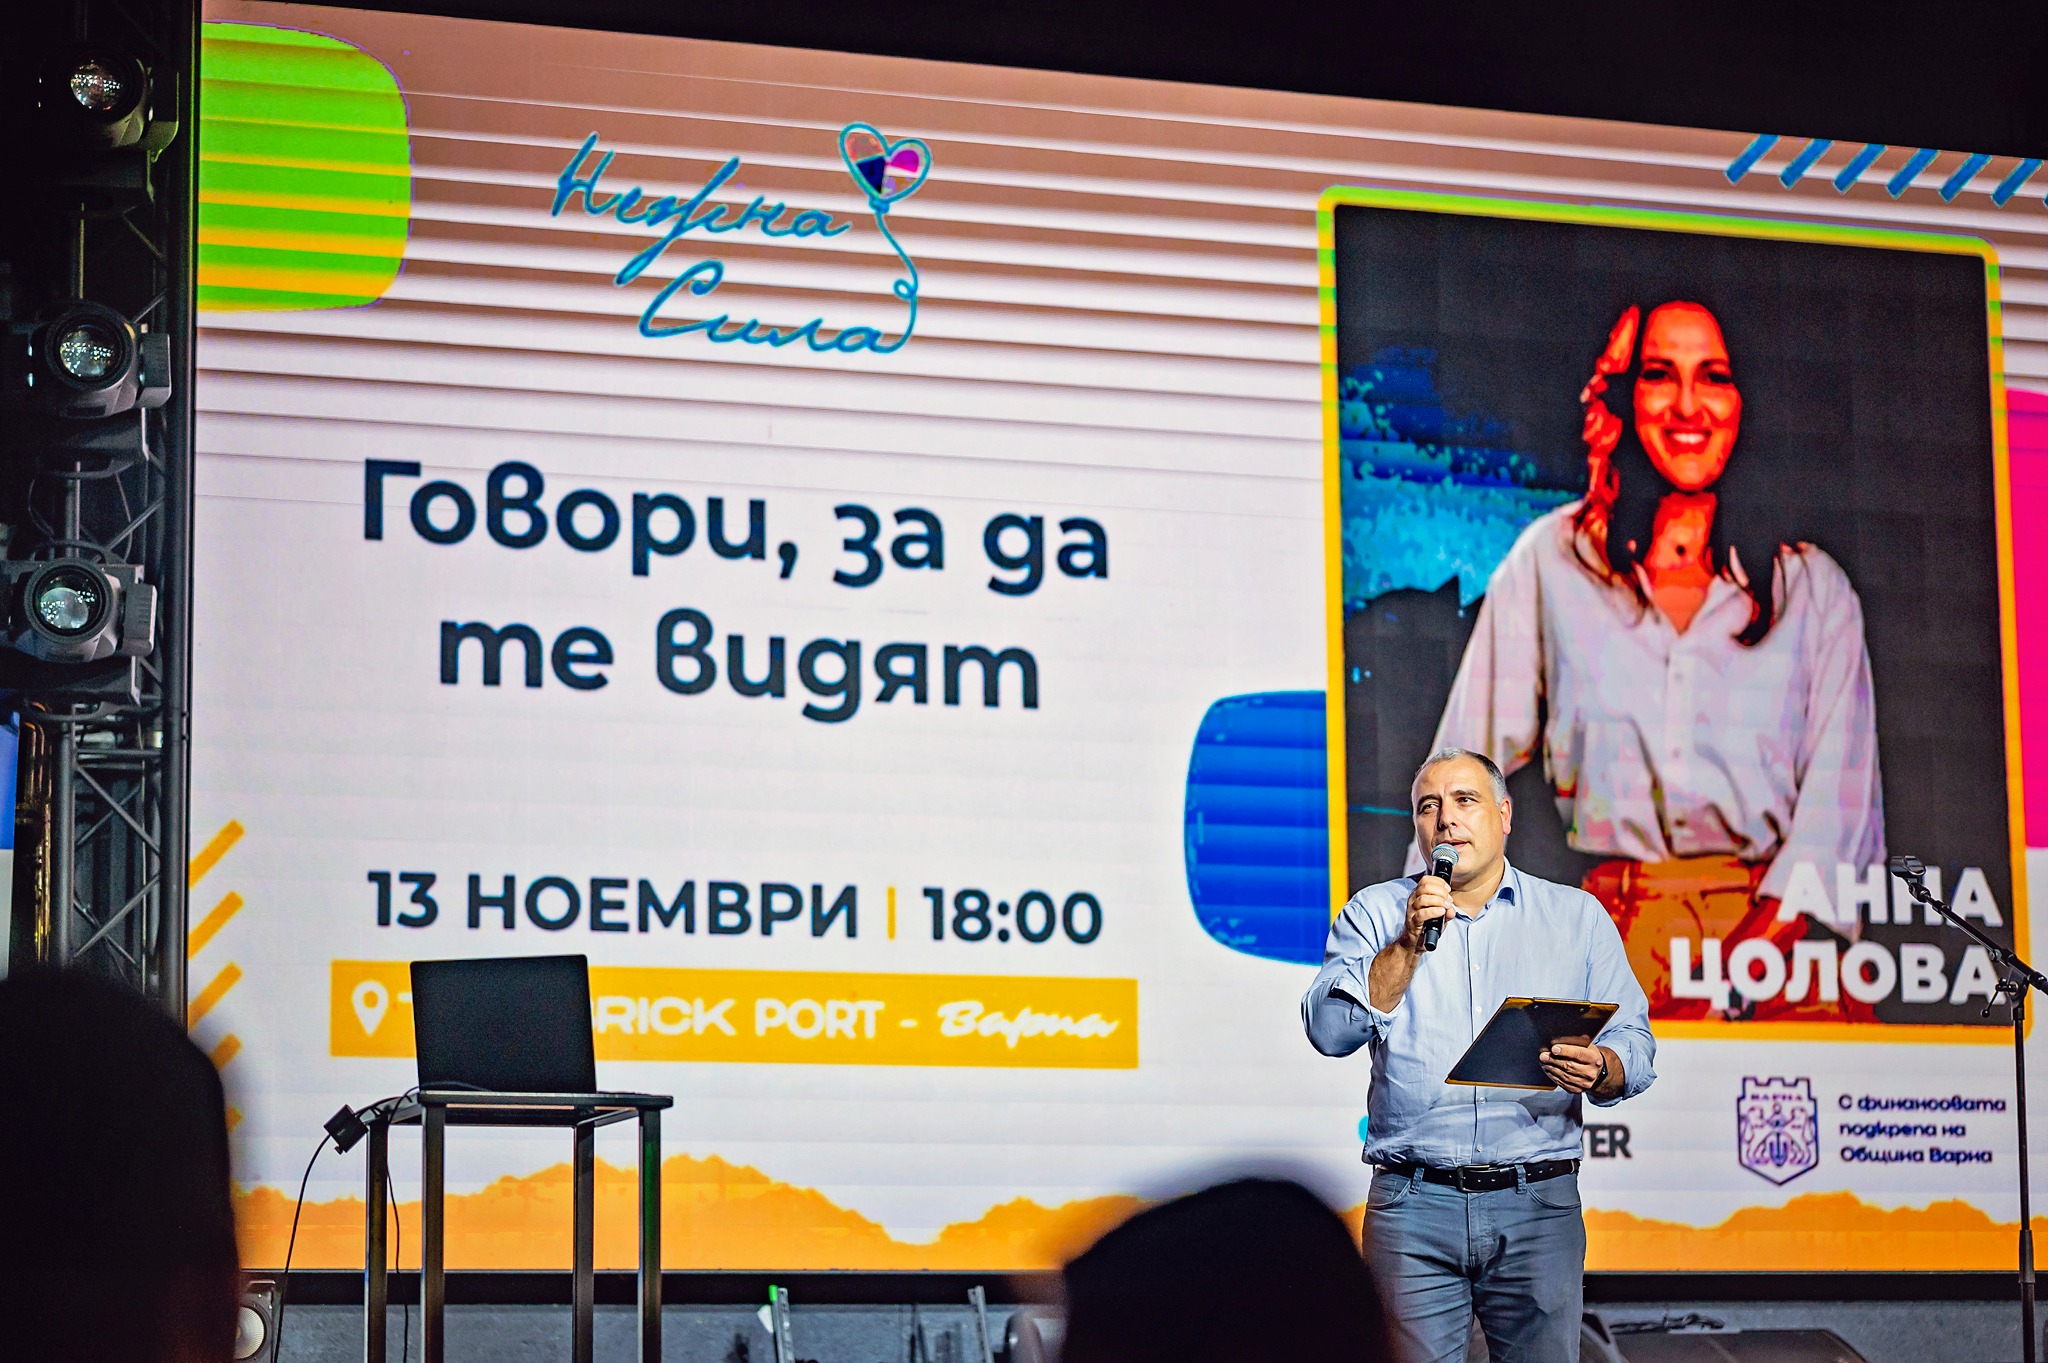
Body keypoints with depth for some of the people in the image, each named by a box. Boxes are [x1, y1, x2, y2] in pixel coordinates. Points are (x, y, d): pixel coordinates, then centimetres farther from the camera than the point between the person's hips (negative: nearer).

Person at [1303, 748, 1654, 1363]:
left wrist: (1599, 1070, -15)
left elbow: (1634, 1046, 7)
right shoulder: (1374, 913, 11)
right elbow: (1331, 1031, -2)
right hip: (1413, 1203, 0)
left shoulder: (1577, 915, 12)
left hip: (1539, 1202, 1)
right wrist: (1408, 944, -11)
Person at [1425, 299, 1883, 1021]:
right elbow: (1472, 760, 13)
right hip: (1615, 933, 0)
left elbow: (1839, 796, 4)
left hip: (1783, 926, 0)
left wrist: (1759, 946, -12)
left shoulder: (1813, 586, 14)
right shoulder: (1553, 560, 14)